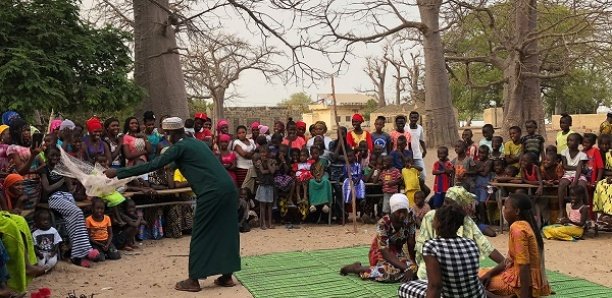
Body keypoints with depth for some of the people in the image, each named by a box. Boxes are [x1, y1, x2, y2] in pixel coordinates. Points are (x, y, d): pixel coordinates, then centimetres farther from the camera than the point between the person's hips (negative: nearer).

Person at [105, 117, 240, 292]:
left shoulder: (180, 147, -2)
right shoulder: (196, 143, 22)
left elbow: (153, 165, -7)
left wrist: (119, 173, -4)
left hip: (212, 192, -8)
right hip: (228, 188, 8)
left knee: (200, 235, 2)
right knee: (226, 232, 13)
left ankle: (193, 280, 9)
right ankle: (227, 276, 18)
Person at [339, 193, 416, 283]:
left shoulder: (410, 216, -16)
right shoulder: (383, 224, -30)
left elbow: (411, 242, -9)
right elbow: (386, 253, -32)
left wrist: (413, 263, -14)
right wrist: (406, 268, -38)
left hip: (397, 251, 6)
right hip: (381, 252, -6)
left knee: (414, 268, -19)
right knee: (392, 272, -34)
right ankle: (356, 268, -10)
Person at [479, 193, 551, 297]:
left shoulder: (517, 228, -19)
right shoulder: (525, 225, 11)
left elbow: (524, 265, -25)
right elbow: (511, 260, 14)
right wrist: (490, 273, 4)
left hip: (524, 282, -9)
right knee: (482, 274, 19)